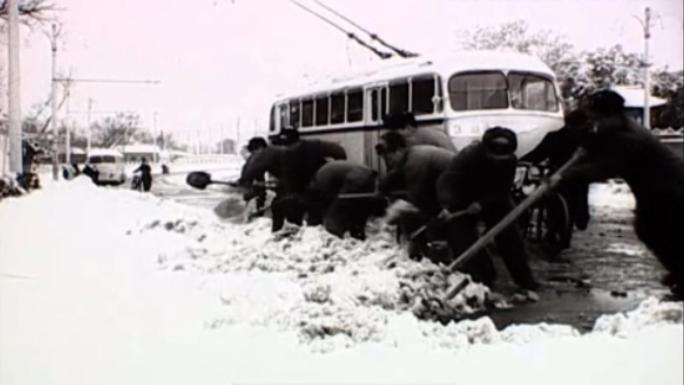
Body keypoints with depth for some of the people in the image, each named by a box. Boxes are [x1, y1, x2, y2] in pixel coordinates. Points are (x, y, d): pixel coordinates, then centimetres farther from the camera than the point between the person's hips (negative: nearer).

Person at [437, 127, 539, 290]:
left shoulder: (510, 161, -22)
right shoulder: (469, 155, -34)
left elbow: (501, 190, -20)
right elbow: (446, 181, -42)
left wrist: (482, 204, -38)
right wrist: (447, 206, -59)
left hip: (494, 199, 3)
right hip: (464, 200, -3)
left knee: (509, 235, -1)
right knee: (464, 240, -13)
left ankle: (524, 279, 10)